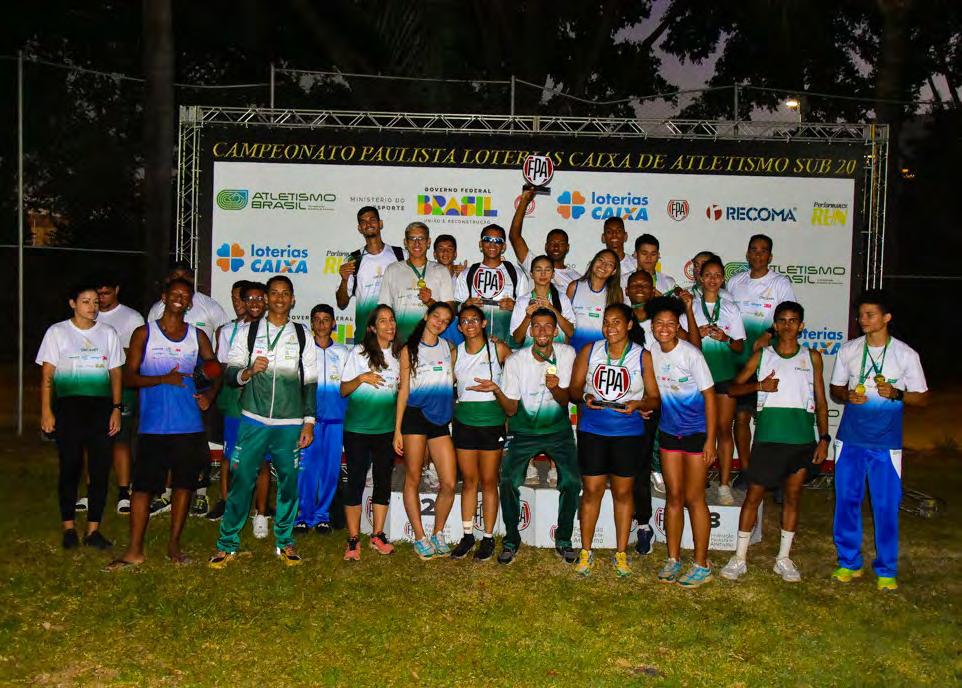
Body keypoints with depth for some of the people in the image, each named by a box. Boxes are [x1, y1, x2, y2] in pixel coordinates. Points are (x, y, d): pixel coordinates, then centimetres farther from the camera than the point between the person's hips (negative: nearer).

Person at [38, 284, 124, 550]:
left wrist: (116, 408, 3)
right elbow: (47, 375, 1)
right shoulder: (57, 332, 4)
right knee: (70, 468, 1)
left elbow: (115, 373, 12)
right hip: (68, 406, -2)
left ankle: (93, 530, 8)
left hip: (101, 407, 2)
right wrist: (46, 411, -6)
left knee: (100, 470, 1)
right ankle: (68, 527, 12)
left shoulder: (108, 333, 11)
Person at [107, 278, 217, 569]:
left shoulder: (198, 335, 11)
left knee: (184, 484, 7)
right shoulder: (144, 333, 3)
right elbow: (129, 377, -2)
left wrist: (210, 394, -1)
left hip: (189, 425, 3)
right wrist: (164, 379, -17)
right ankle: (135, 551, 6)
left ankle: (174, 545, 20)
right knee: (143, 486, -2)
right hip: (153, 425, -2)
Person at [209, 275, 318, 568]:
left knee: (288, 482, 4)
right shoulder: (249, 332, 7)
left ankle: (285, 541, 18)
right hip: (254, 420, -1)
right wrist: (248, 371, -17)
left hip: (290, 423, 1)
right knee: (241, 480, -4)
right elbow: (230, 374, 5)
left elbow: (310, 382, 9)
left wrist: (309, 421, 3)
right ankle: (228, 544, 6)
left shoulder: (302, 335, 9)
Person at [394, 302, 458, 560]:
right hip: (415, 416, -3)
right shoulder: (409, 350, 5)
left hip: (440, 419, 3)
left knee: (449, 484, -3)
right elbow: (404, 390, 3)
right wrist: (397, 429, -1)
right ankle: (420, 538, 11)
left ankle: (438, 534, 16)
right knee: (413, 480, 1)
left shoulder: (449, 348, 15)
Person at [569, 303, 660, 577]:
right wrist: (585, 398, -17)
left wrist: (638, 404, -19)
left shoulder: (643, 357, 0)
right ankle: (586, 552, 17)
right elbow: (574, 388, 5)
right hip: (592, 431, 0)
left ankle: (621, 553, 20)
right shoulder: (589, 351, 3)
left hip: (628, 432, 0)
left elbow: (654, 398, 1)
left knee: (623, 492, 8)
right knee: (591, 490, 3)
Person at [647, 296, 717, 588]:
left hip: (697, 432, -4)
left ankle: (701, 565, 9)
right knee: (674, 496, 9)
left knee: (693, 498, -1)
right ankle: (673, 559, 19)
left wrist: (710, 440, -15)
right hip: (669, 431, 5)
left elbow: (709, 396, -13)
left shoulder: (691, 354, -17)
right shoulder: (651, 353, -3)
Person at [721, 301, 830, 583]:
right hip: (768, 435, -1)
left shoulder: (812, 357, 7)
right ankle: (739, 558, 11)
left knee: (792, 498, 9)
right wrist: (760, 385, -12)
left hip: (801, 438, 1)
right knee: (753, 495, 1)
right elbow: (733, 388, 6)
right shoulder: (762, 355, 5)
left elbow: (820, 401, 9)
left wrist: (824, 438, 3)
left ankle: (784, 559, 21)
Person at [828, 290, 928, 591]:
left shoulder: (906, 354, -3)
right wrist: (848, 396, -10)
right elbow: (836, 389, 13)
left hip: (886, 442, -2)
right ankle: (849, 562, 21)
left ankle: (886, 569, 15)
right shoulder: (848, 350, 3)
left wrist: (896, 394, -16)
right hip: (850, 439, 2)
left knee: (887, 506, 0)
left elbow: (922, 398, 3)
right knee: (847, 500, 7)